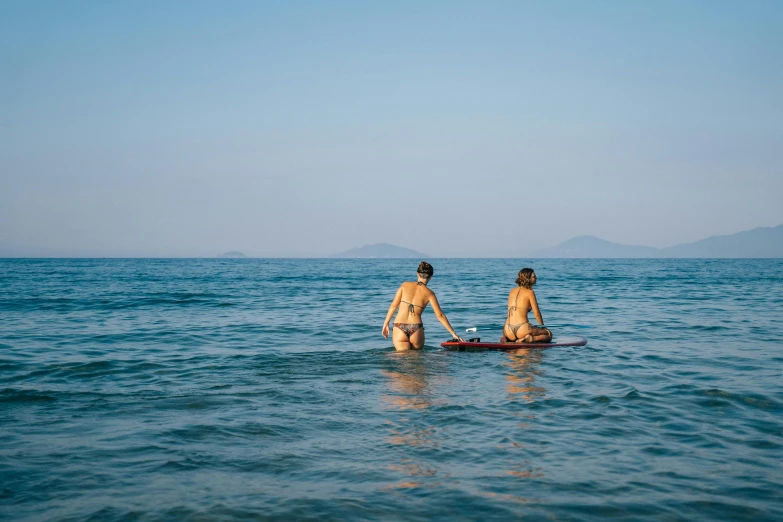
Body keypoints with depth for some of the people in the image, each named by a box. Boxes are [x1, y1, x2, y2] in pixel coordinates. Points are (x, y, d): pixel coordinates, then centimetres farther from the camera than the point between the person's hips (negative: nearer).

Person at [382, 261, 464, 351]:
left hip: (399, 328, 1)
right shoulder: (429, 293, 3)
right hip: (416, 329, -1)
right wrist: (453, 333, 8)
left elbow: (394, 305, 6)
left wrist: (386, 323, 15)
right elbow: (440, 315, 3)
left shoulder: (405, 285, 6)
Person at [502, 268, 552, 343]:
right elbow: (537, 313, -2)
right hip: (522, 328, -5)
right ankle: (530, 339, -11)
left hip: (508, 330, 5)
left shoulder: (512, 291, 14)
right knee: (549, 335, 16)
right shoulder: (529, 292, -4)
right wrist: (543, 327, 15)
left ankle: (507, 338, 8)